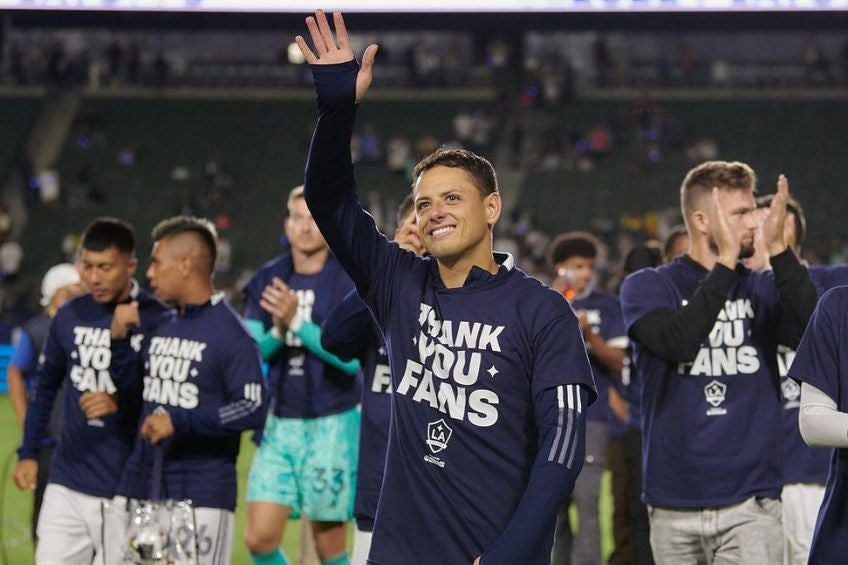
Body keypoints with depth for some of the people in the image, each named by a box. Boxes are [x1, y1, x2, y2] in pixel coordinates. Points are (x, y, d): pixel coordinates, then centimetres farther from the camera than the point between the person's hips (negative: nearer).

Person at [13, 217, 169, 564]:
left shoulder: (156, 321, -8)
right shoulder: (70, 317, 7)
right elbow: (46, 388, 19)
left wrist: (121, 403, -21)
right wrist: (28, 453, 16)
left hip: (128, 492, -4)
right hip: (66, 485, 4)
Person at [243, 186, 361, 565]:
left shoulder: (349, 282, -8)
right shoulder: (268, 280, 7)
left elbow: (353, 357, -17)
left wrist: (297, 323, -25)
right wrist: (277, 333, -17)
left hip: (331, 426, -4)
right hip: (279, 424, 4)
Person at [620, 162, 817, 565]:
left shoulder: (763, 288, 8)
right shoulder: (648, 287, 3)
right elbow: (678, 341, -18)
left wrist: (779, 251, -18)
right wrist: (727, 262, -19)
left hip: (750, 503, 0)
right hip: (674, 504, 0)